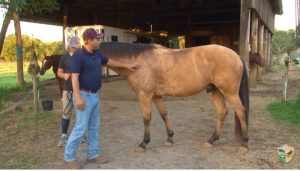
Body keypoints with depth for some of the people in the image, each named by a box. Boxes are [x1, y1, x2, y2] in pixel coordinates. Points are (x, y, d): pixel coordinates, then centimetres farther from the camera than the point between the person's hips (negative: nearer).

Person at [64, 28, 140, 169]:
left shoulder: (97, 54, 9)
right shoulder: (79, 55, -16)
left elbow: (109, 62, 26)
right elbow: (74, 77, -20)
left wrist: (126, 66, 30)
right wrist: (78, 98, -25)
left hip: (95, 95, 9)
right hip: (84, 96, -9)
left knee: (94, 127, 14)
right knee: (80, 128, -3)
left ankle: (93, 154, 26)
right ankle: (69, 156, 13)